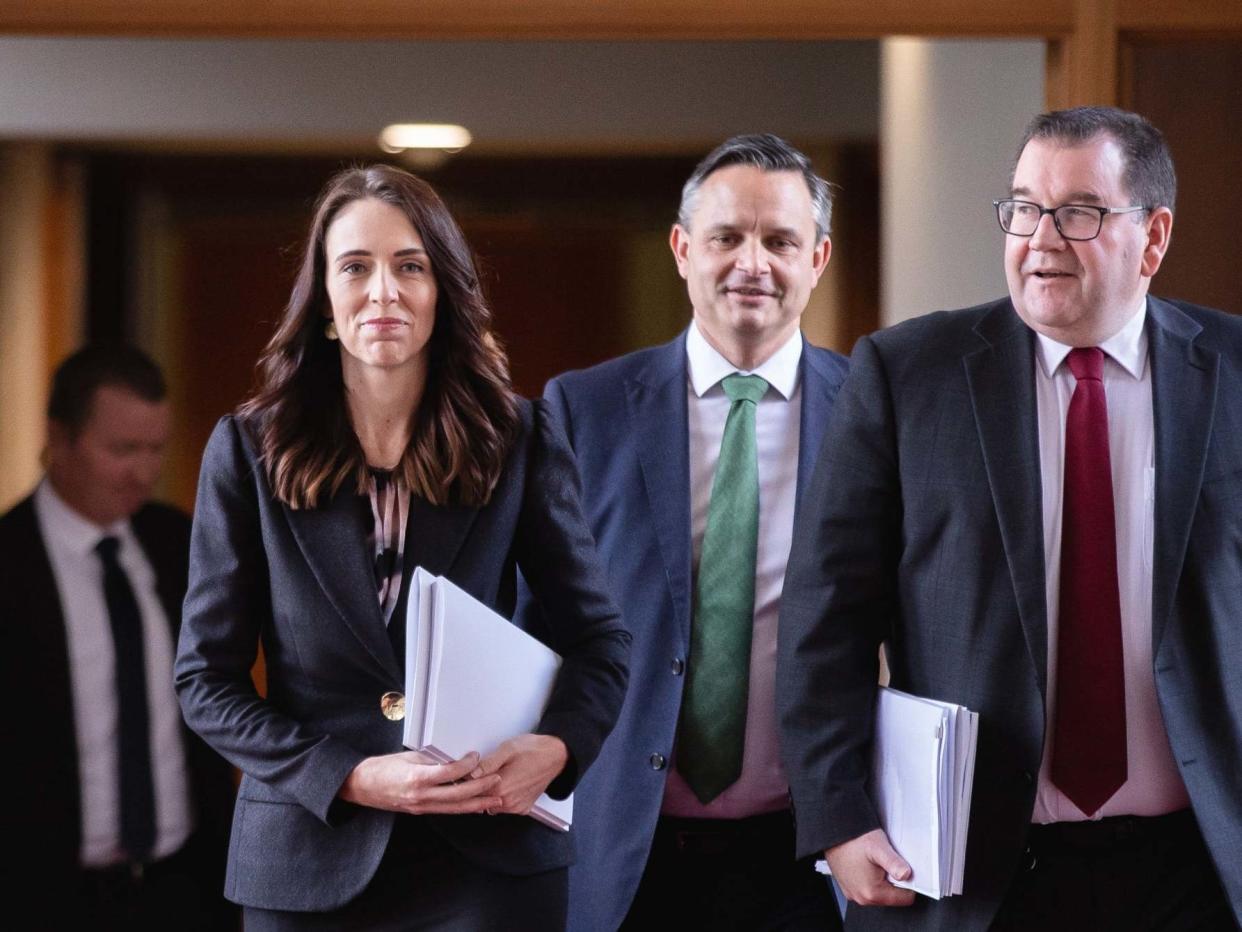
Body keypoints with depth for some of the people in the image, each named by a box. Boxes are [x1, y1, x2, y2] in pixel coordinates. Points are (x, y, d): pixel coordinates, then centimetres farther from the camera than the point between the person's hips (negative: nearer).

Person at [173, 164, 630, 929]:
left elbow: (601, 640, 5)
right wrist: (350, 777, -14)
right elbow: (207, 678, 1)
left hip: (489, 851, 0)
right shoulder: (250, 449, 0)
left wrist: (558, 745, -16)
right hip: (310, 862, 0)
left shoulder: (517, 438, 1)